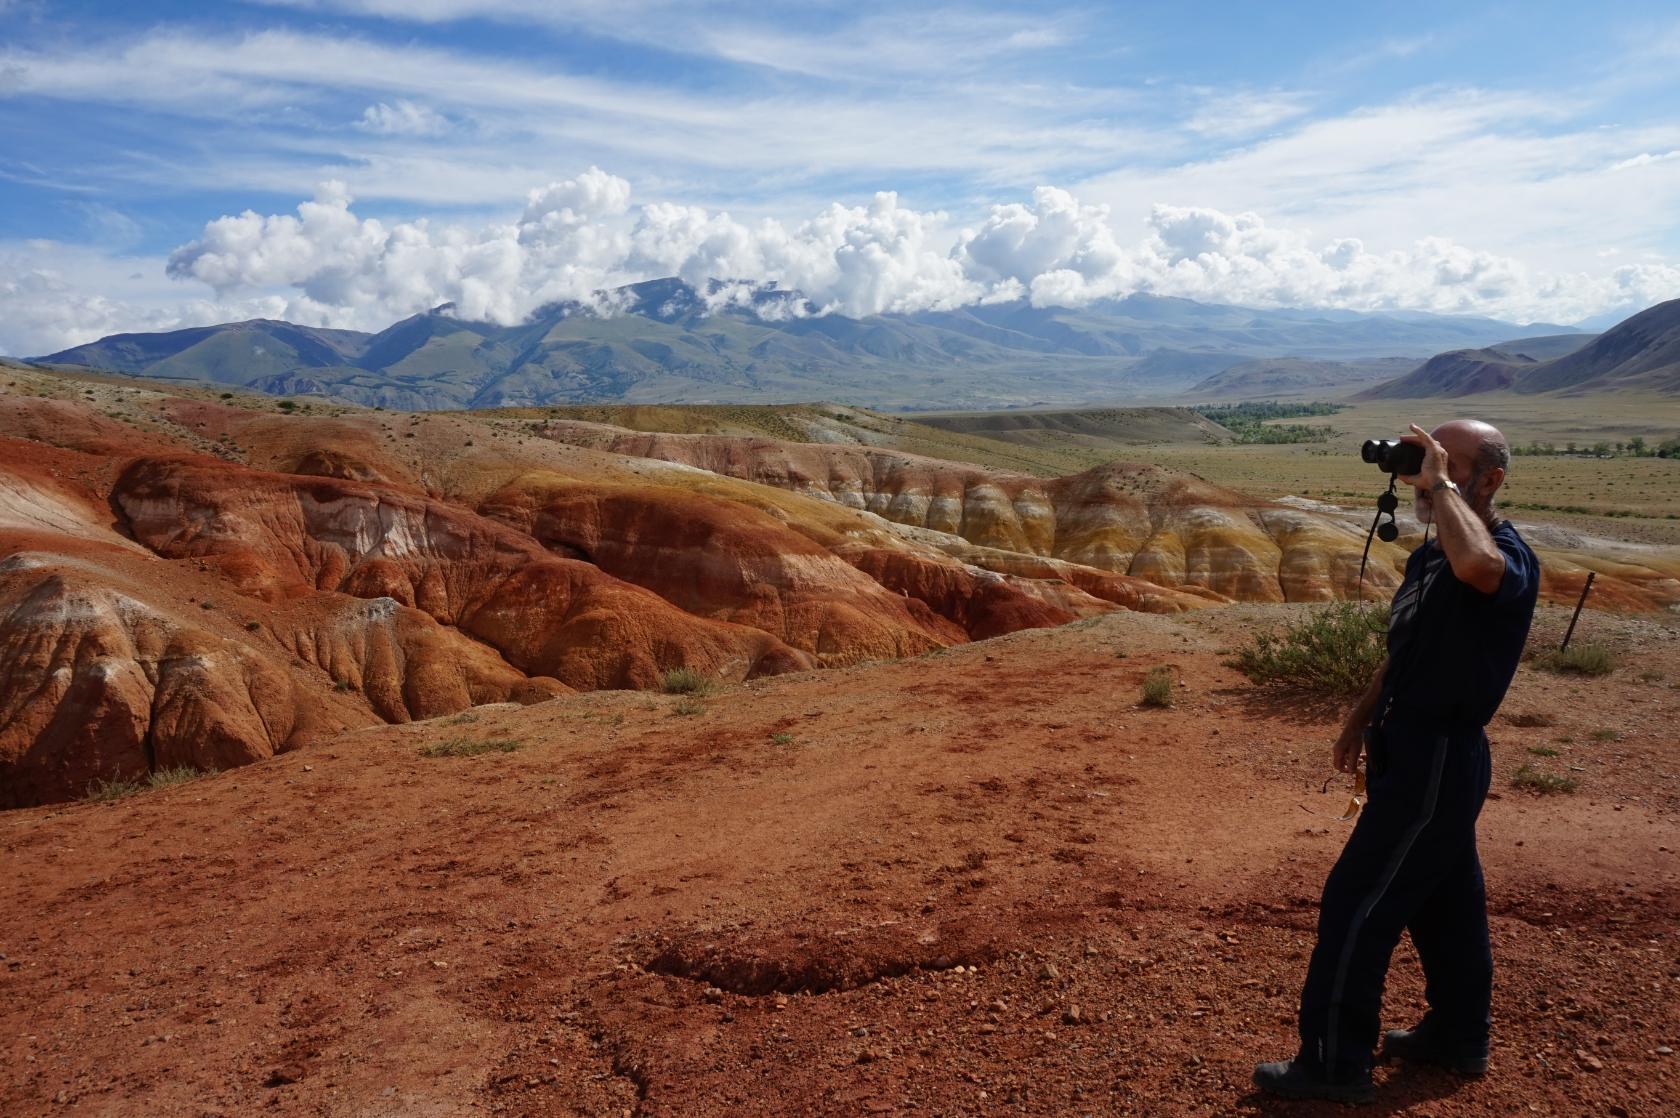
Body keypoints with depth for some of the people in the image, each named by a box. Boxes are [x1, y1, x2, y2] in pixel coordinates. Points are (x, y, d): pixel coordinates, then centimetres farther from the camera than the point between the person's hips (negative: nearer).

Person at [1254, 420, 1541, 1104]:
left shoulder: (1510, 558, -19)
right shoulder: (1429, 555, 11)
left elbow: (1477, 565, -46)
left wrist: (1440, 484, -33)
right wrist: (1361, 718, 22)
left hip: (1438, 762, -10)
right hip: (1417, 753, 10)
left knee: (1357, 904, -4)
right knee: (1444, 896, 21)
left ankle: (1335, 1066, 9)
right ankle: (1458, 1037, 38)